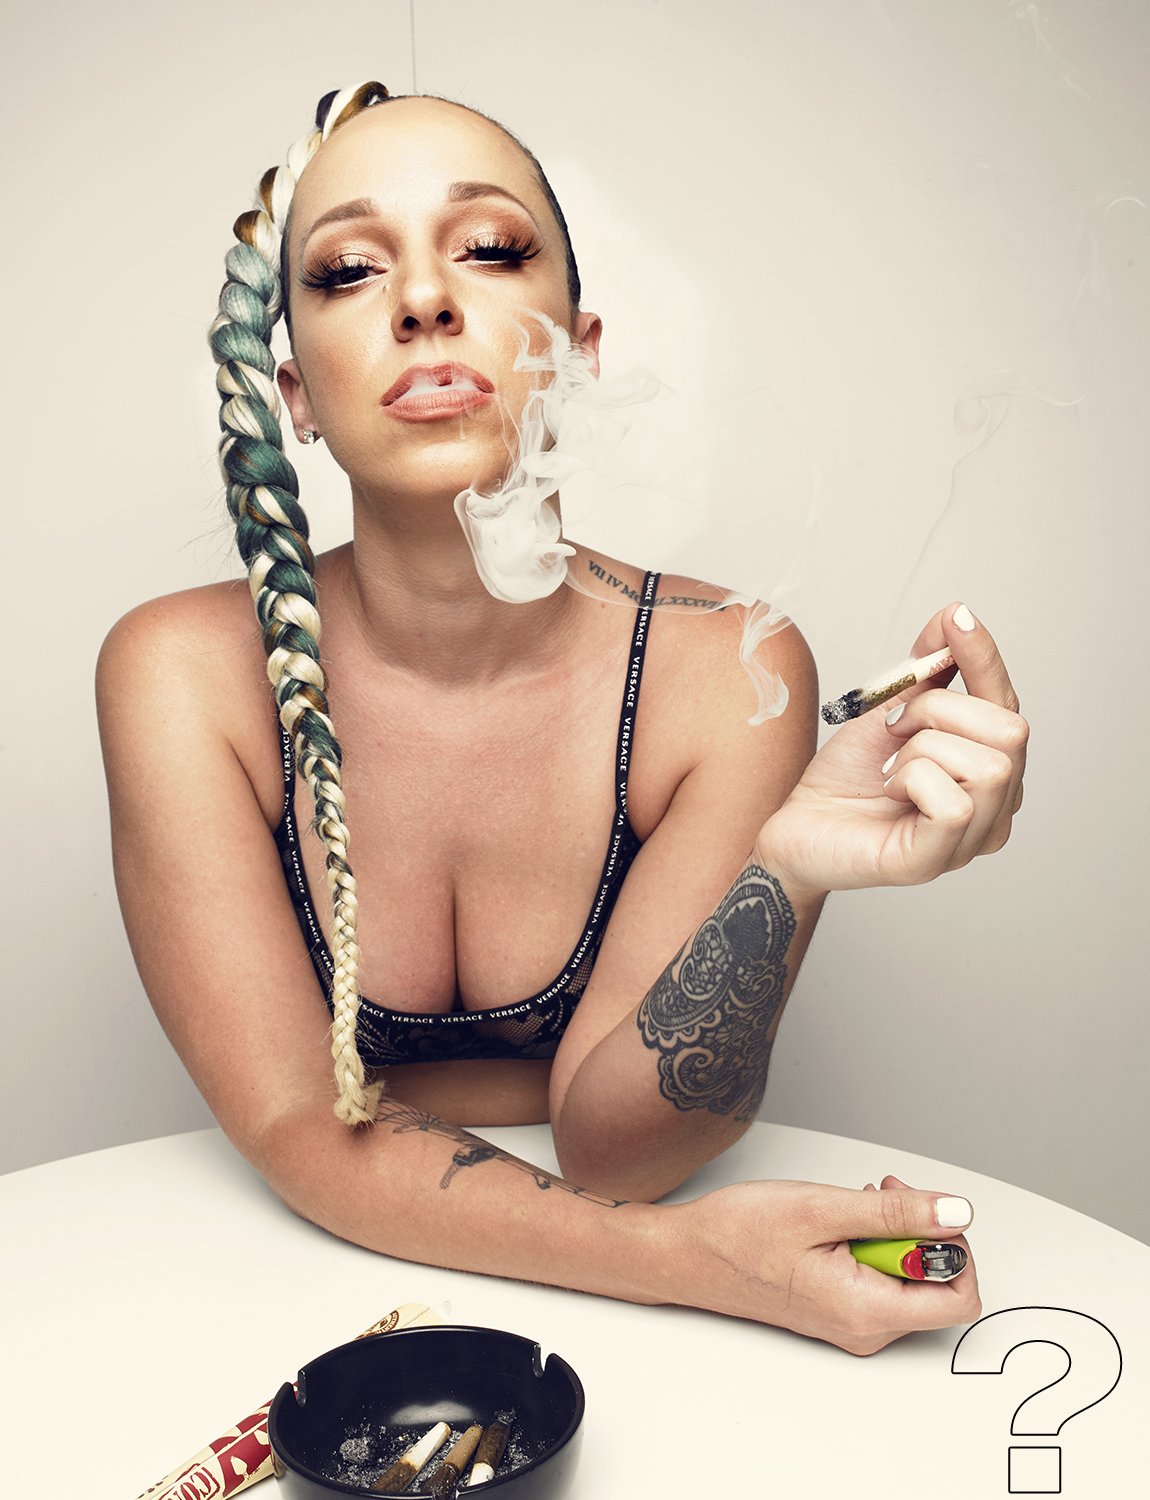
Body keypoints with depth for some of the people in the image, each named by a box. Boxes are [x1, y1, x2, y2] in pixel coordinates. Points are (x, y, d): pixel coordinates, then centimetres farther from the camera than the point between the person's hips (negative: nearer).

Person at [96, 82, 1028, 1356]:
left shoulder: (732, 674, -14)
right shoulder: (181, 675, -13)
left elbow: (610, 1140, -16)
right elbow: (295, 1130, -15)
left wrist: (785, 870, -33)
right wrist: (691, 1257, -26)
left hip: (598, 1345, -1)